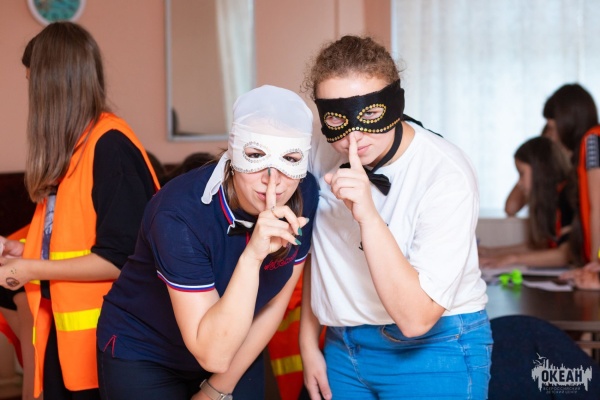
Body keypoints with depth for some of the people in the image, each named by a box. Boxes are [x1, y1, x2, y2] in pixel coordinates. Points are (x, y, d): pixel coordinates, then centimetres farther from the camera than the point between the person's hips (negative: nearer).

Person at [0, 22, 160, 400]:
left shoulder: (110, 145, -16)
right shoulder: (71, 147, 10)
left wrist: (31, 269, -14)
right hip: (62, 329, 8)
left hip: (101, 333, -8)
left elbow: (120, 258, -21)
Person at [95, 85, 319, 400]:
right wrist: (252, 255, -43)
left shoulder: (304, 197, -18)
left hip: (236, 351, 4)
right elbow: (212, 353, -33)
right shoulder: (181, 214, -32)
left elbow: (275, 303, -5)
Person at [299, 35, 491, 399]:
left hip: (435, 350, -5)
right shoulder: (319, 151, -7)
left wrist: (368, 215, -36)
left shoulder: (447, 177, -25)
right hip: (344, 346, 5)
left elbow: (415, 318, -29)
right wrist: (308, 342, 11)